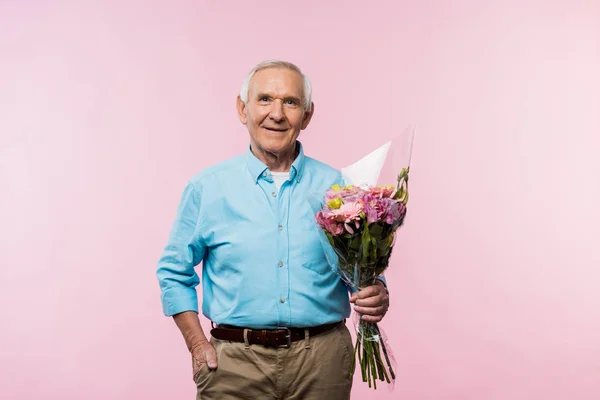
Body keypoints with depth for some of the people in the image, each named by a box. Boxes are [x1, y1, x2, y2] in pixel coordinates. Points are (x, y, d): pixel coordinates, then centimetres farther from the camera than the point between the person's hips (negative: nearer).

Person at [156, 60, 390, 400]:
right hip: (235, 361, -1)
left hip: (322, 360, 1)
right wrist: (197, 343, -1)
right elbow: (174, 272, 7)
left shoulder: (335, 186, 1)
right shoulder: (207, 188, 0)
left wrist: (376, 296, -12)